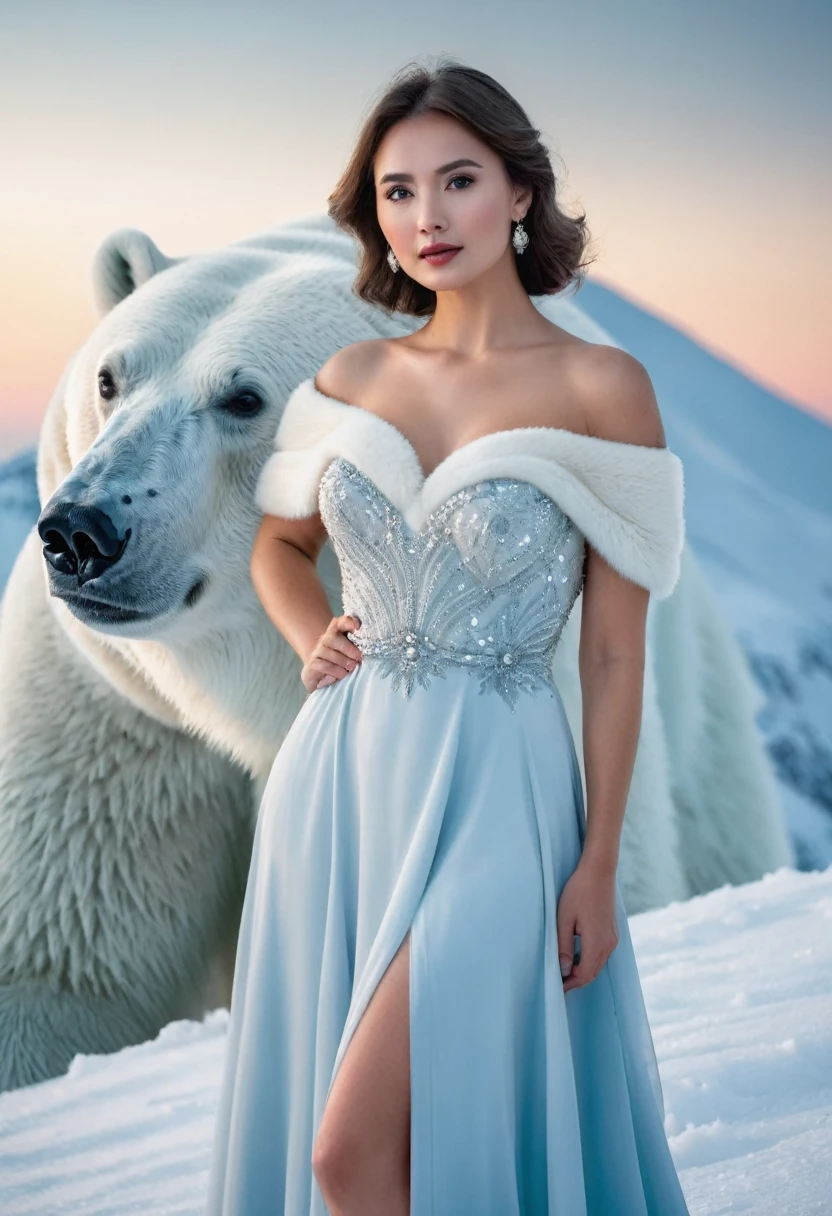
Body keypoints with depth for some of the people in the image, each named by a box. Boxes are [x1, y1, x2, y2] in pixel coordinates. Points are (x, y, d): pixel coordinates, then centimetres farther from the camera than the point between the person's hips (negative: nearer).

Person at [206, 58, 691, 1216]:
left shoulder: (601, 387, -8)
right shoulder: (352, 378, 6)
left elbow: (614, 651, -6)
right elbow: (278, 542, 23)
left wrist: (599, 864, -6)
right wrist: (311, 640, 3)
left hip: (493, 780, -5)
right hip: (338, 770, 5)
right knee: (310, 1114, 15)